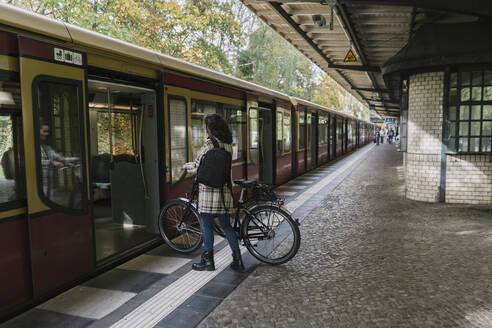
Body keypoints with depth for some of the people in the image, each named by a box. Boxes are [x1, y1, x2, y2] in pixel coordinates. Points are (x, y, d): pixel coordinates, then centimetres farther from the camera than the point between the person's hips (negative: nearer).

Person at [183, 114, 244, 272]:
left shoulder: (209, 143, -13)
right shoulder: (228, 144, 9)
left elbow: (198, 166, -10)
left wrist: (186, 166, 12)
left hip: (209, 189, -7)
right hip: (225, 190, 7)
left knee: (207, 225, 5)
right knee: (226, 225, 13)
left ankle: (208, 261, 15)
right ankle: (237, 260, 15)